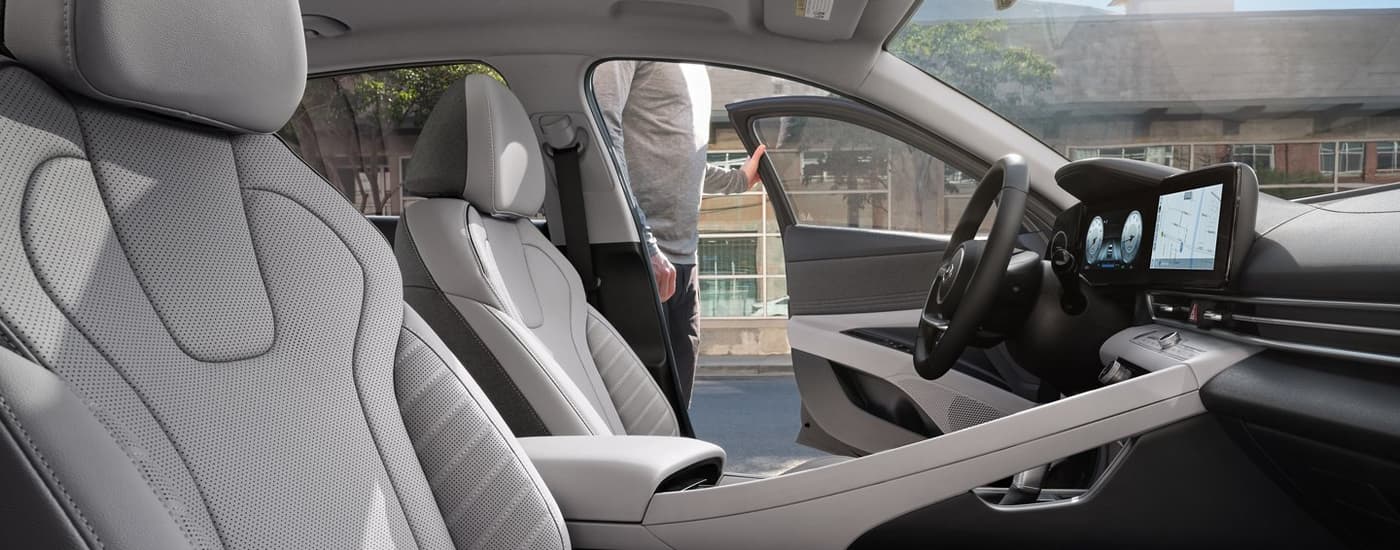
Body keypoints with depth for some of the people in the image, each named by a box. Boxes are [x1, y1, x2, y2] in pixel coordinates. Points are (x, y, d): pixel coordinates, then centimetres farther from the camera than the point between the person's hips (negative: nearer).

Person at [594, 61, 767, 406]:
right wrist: (644, 245, -21)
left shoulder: (693, 67, 23)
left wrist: (739, 179, 44)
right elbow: (602, 134, -16)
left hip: (681, 261, 9)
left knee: (674, 409, 9)